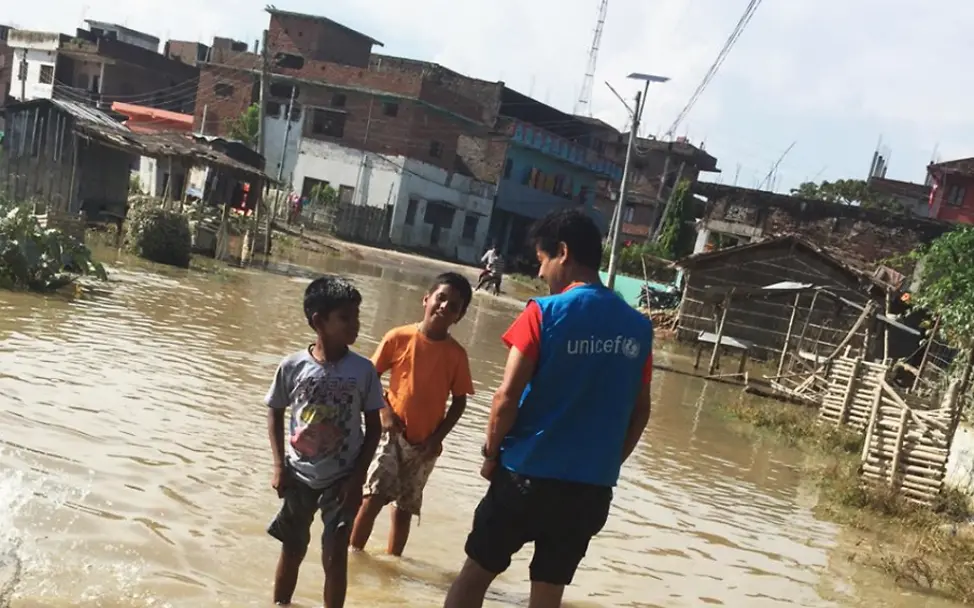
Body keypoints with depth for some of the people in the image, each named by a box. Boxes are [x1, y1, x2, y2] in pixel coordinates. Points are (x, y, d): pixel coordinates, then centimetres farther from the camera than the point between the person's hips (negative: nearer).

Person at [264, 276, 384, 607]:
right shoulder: (293, 366, -11)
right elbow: (275, 412, 4)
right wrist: (279, 465, -2)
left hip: (341, 479, -1)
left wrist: (357, 477, -8)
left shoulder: (363, 370, -12)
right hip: (299, 476, 1)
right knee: (292, 550, 17)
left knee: (335, 558, 3)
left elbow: (373, 427, -3)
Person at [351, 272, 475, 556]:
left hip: (425, 443, 2)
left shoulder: (456, 354, -6)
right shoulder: (398, 338, -9)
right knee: (373, 497, -12)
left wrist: (438, 436, -8)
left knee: (405, 507, 13)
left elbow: (459, 400, 1)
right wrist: (384, 411, -12)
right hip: (391, 433, -2)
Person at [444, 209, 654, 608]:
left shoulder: (545, 313, -11)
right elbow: (640, 412, 8)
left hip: (529, 474, -4)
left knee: (476, 572, 13)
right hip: (592, 488, 4)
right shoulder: (638, 328, 3)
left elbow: (507, 397, -14)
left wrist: (492, 454, 0)